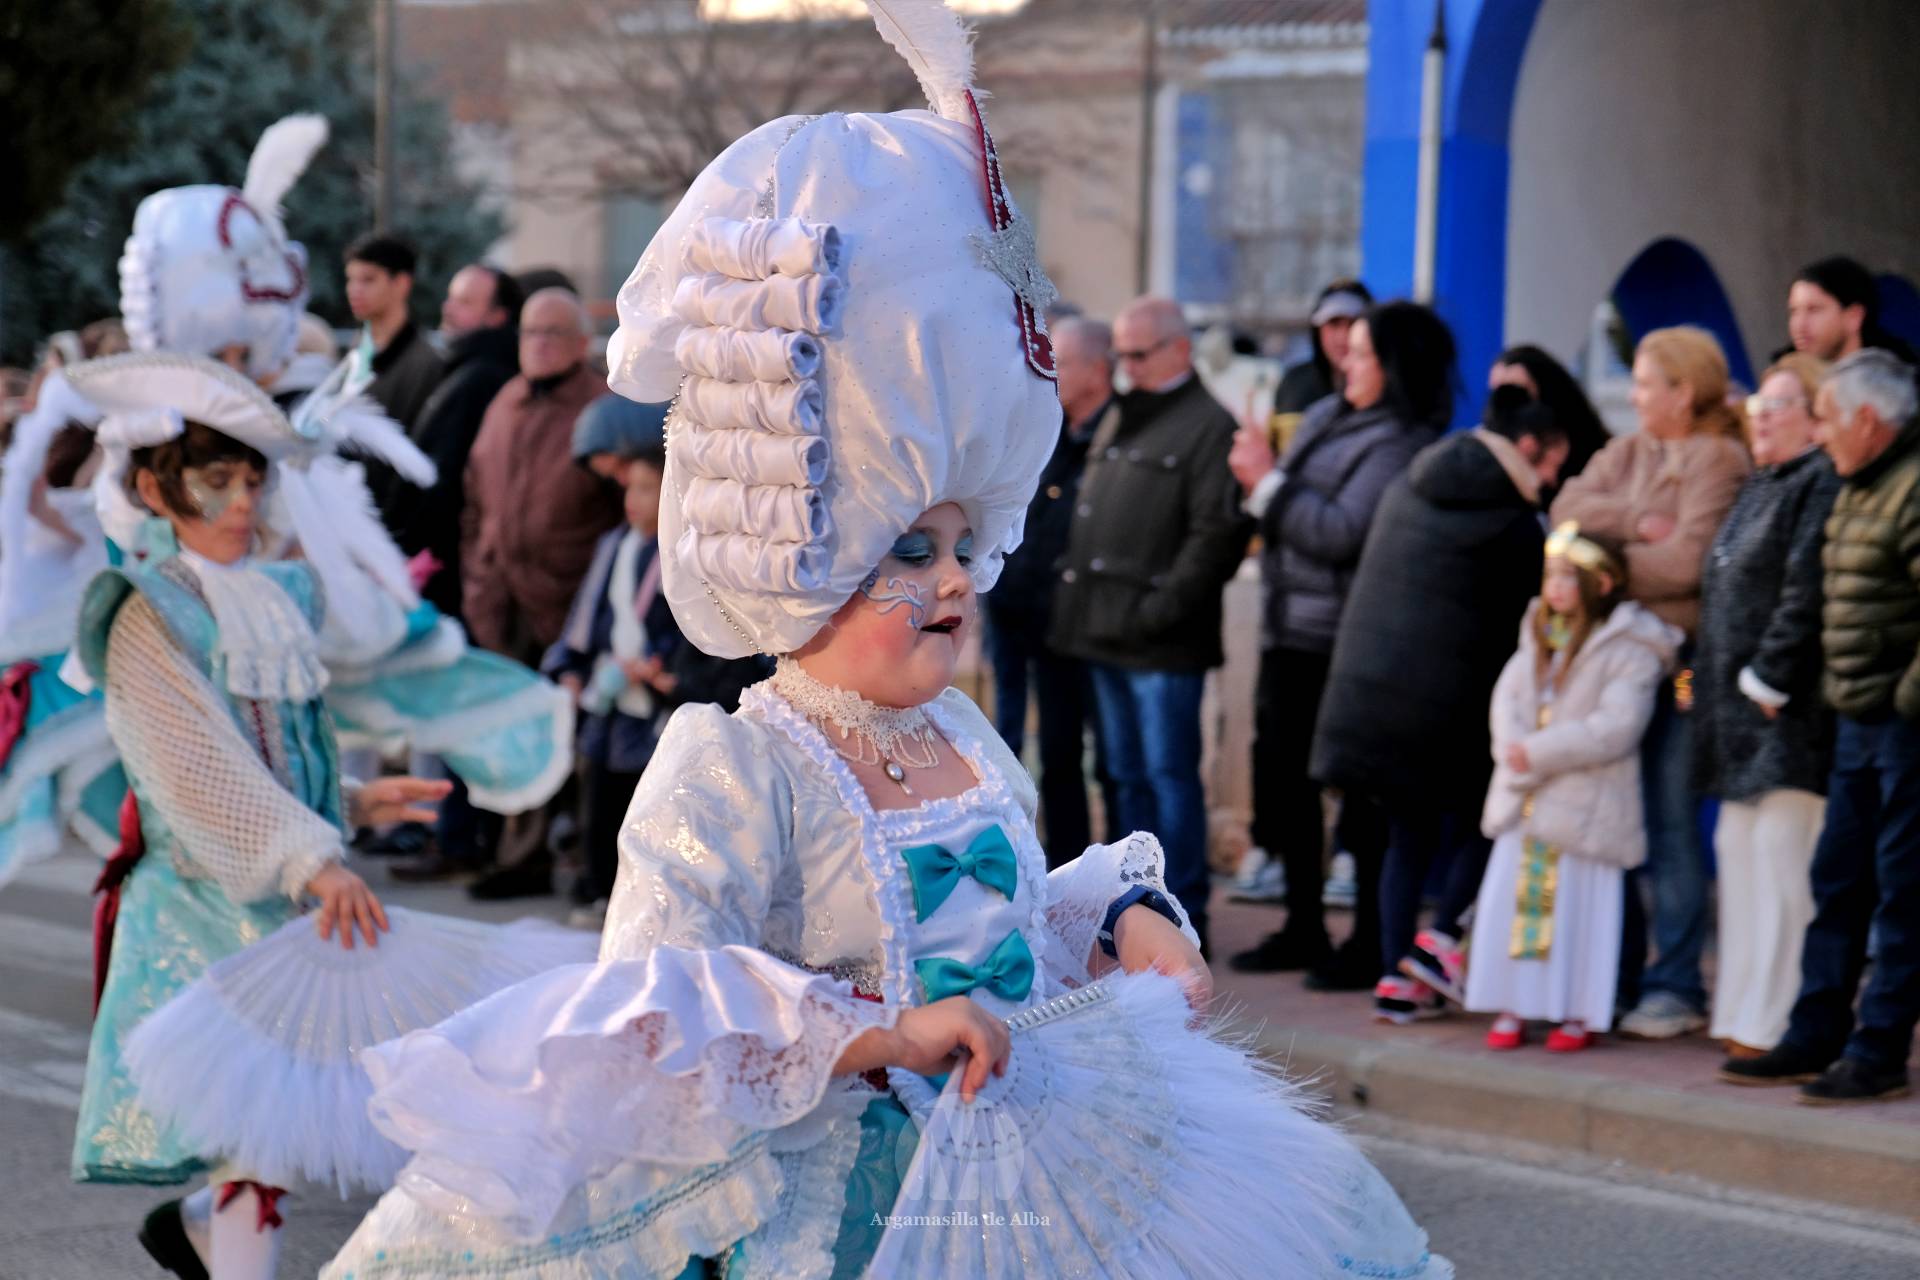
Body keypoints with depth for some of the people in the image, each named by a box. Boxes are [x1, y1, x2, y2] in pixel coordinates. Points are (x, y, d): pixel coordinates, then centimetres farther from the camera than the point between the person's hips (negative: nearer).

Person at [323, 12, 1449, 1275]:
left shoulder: (962, 734, 8)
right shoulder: (730, 776, -17)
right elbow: (645, 1026, -25)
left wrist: (1129, 913, 4)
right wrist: (880, 1033, -29)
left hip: (1024, 1162, 8)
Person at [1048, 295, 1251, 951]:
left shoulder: (1207, 426, -8)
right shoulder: (1122, 421, 20)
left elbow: (1217, 533, -16)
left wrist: (1163, 608, -19)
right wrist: (1077, 593, 14)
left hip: (1162, 645, -9)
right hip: (1107, 633, 9)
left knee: (1169, 773, -5)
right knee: (1128, 775, 13)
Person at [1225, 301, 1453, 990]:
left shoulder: (1406, 444, -12)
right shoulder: (1324, 417, 13)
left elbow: (1342, 532, -20)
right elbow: (1282, 520, 15)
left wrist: (1268, 482, -14)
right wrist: (1257, 478, -4)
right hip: (1290, 632, 8)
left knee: (1362, 793, -2)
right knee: (1284, 779, 13)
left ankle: (1371, 945, 5)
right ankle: (1304, 930, 25)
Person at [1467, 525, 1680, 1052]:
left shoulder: (1630, 650, -10)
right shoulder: (1539, 637, 14)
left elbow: (1616, 728, -19)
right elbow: (1508, 697, 7)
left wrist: (1538, 753, -19)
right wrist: (1513, 751, -13)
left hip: (1586, 806, -6)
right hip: (1524, 801, 6)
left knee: (1579, 905, -2)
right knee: (1515, 897, 5)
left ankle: (1580, 1013, 7)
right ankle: (1512, 1008, 12)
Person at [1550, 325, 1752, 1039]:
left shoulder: (1718, 459, -6)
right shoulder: (1628, 451, 17)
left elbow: (1687, 563, -16)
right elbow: (1569, 506, 3)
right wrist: (1637, 522, -10)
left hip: (1679, 657, -7)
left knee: (1671, 825, -4)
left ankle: (1676, 987, 1)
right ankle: (1616, 975, 17)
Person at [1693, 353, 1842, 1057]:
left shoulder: (1821, 484, -13)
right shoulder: (1761, 485, 19)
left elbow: (1804, 595, -20)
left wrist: (1765, 680, -19)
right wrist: (1706, 675, 16)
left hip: (1792, 708, -10)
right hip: (1744, 707, 10)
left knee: (1780, 850, -10)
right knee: (1740, 846, 12)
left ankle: (1779, 1022, -7)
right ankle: (1744, 1010, 19)